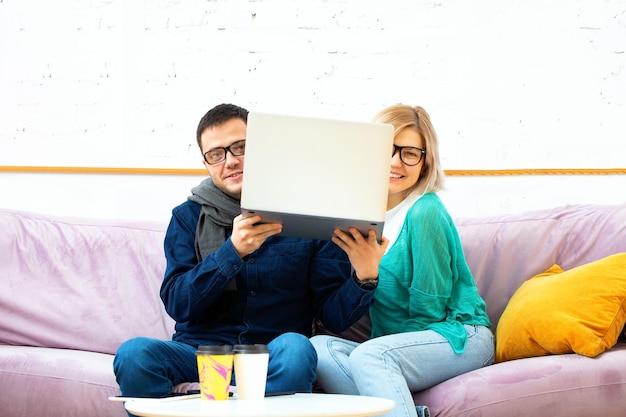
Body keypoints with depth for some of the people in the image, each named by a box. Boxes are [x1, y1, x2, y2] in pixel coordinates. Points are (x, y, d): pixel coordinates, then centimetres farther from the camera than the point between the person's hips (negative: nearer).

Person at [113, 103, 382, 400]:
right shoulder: (188, 217, 10)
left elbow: (333, 313, 3)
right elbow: (177, 304, -3)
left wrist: (362, 279, -19)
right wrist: (233, 251, -17)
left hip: (272, 359, 0)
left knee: (295, 347, -35)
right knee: (133, 354, -29)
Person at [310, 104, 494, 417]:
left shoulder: (425, 213, -12)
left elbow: (428, 313, -11)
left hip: (458, 338, -7)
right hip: (394, 344, 7)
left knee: (369, 356, -34)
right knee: (317, 347, -20)